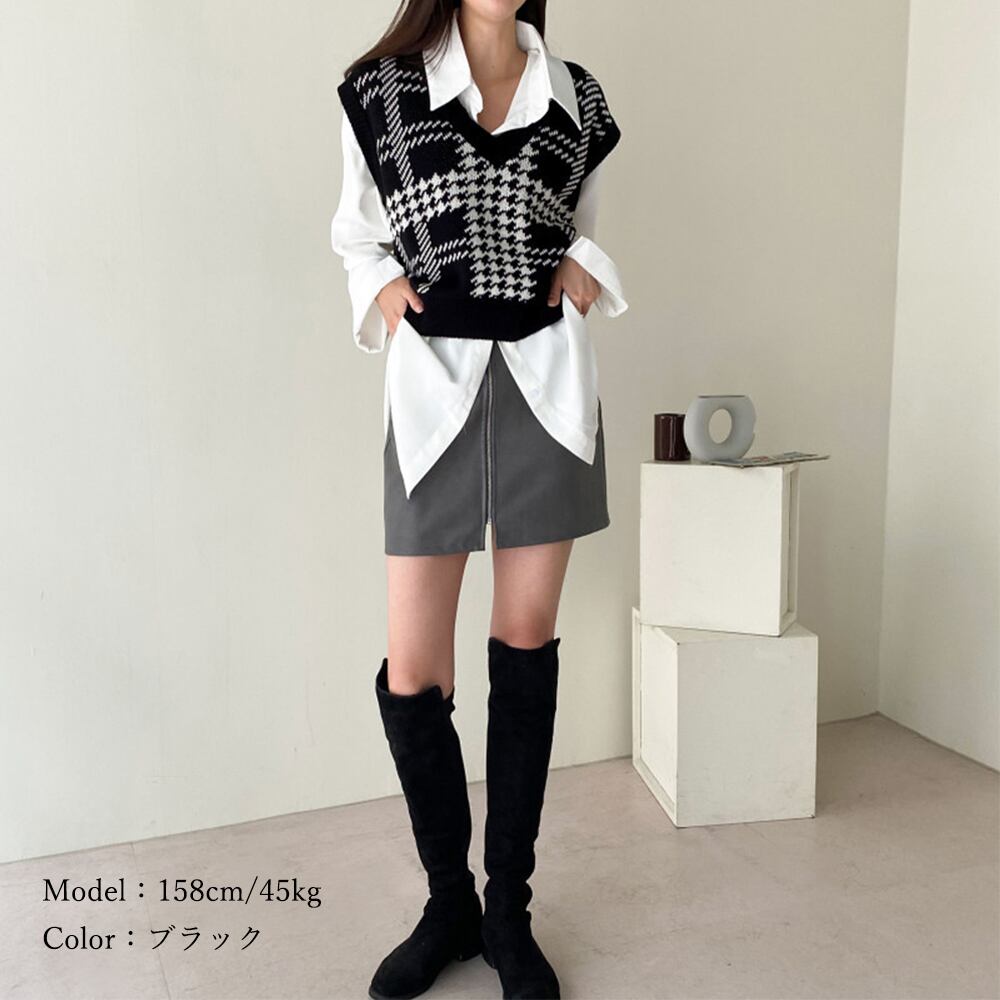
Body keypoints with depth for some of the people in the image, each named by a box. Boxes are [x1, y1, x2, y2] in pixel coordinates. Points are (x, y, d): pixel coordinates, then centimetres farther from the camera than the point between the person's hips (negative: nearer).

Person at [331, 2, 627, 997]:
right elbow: (355, 234, 13)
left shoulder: (576, 96, 10)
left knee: (525, 646, 6)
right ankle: (449, 904, 22)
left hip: (547, 382, 2)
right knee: (411, 674, -2)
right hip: (433, 386, -1)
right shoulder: (380, 89, 5)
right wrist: (381, 287, -6)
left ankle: (509, 911, 22)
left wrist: (585, 269, 1)